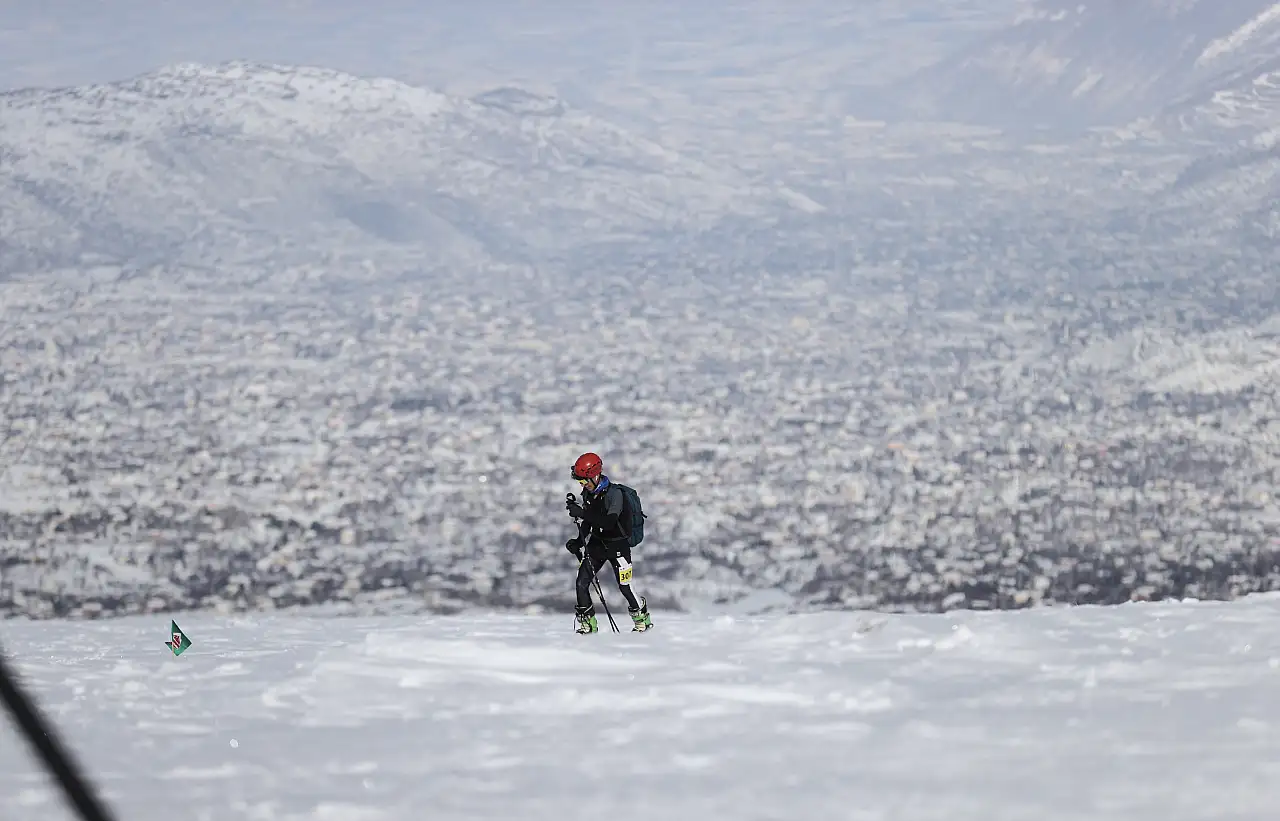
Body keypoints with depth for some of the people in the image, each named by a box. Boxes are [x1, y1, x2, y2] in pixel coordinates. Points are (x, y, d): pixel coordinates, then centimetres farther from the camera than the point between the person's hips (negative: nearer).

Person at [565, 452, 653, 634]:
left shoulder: (614, 493, -23)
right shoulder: (588, 493, 1)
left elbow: (609, 522, -34)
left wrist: (582, 513, -42)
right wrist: (579, 542, 3)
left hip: (618, 545, -6)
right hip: (597, 543, 6)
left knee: (625, 587, -2)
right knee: (581, 583, -7)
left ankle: (642, 618, 23)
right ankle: (587, 623, 6)